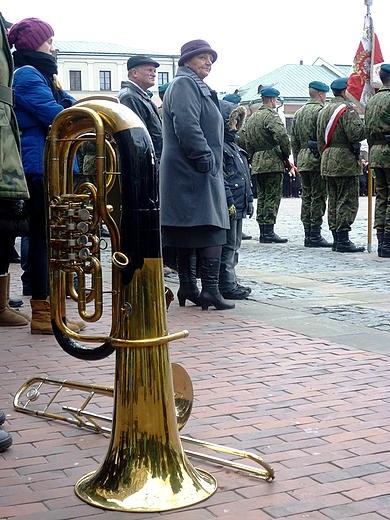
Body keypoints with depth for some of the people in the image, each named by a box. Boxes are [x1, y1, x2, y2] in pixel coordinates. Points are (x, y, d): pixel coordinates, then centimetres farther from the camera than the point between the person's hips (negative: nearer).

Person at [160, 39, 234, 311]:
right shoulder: (184, 84, -7)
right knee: (212, 228, -13)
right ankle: (210, 289, -14)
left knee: (189, 232, 11)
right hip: (195, 172, -11)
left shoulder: (196, 86, 26)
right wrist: (205, 158, -21)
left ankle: (188, 287, 16)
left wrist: (213, 163, 21)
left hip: (188, 173, 11)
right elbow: (187, 126, -21)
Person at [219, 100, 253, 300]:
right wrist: (228, 202, -23)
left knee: (234, 246, 15)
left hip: (237, 206, 11)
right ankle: (227, 286, -1)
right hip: (227, 207, -11)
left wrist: (248, 200, 22)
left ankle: (231, 283, 22)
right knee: (227, 247, -6)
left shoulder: (232, 144, 19)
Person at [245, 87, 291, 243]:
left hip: (257, 164, 8)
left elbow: (248, 142, 18)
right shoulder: (271, 116, -11)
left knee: (262, 197, 12)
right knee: (273, 197, -5)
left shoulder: (252, 118, 16)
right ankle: (269, 231, -7)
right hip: (273, 162, -8)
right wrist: (286, 153, -10)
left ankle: (262, 231, 14)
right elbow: (282, 135, -25)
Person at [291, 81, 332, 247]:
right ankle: (315, 236, -5)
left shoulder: (298, 113, 16)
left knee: (306, 197, 10)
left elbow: (294, 141, 18)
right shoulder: (321, 110, -9)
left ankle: (307, 235, 12)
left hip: (302, 159, 8)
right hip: (318, 159, -8)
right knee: (318, 198, -5)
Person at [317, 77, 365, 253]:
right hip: (345, 161, -9)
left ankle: (336, 239, 14)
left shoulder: (324, 111, 16)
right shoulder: (347, 109, -11)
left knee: (333, 201, 11)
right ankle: (343, 240, -7)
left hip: (328, 161, 9)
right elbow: (355, 133, -22)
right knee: (347, 201, -6)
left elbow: (320, 139, 19)